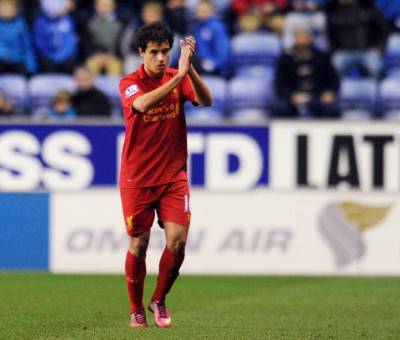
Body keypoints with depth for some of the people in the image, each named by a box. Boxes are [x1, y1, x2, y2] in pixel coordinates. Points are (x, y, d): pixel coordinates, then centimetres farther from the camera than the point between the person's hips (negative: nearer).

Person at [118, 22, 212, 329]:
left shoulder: (178, 78, 1)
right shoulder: (130, 83, -8)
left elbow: (206, 100, -17)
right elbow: (142, 104, -31)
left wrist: (190, 69, -32)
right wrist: (178, 76, -38)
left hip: (174, 177, 2)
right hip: (137, 179, -2)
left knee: (177, 241, -10)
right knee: (138, 246, 2)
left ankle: (159, 301, 11)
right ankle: (136, 309, 19)